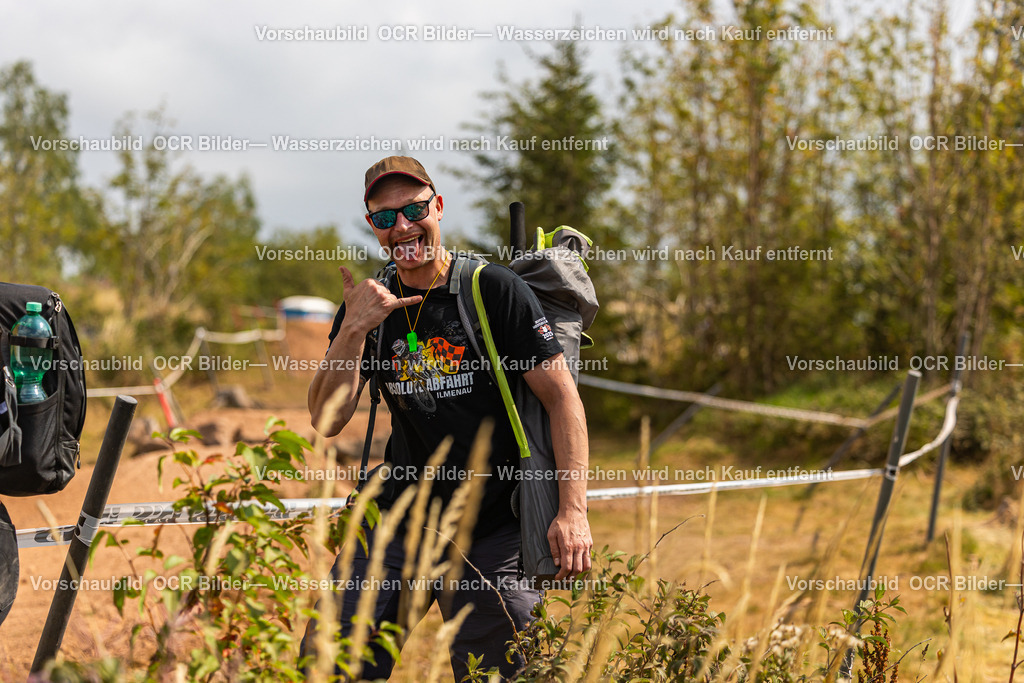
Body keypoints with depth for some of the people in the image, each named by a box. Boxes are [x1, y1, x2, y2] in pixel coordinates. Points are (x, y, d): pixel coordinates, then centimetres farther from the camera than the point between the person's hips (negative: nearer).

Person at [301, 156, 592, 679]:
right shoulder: (368, 308, 5)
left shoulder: (495, 291, -7)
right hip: (397, 523, 3)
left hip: (494, 534, -3)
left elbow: (562, 398, -9)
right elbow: (327, 421, -3)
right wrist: (353, 328, -17)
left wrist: (573, 511, -18)